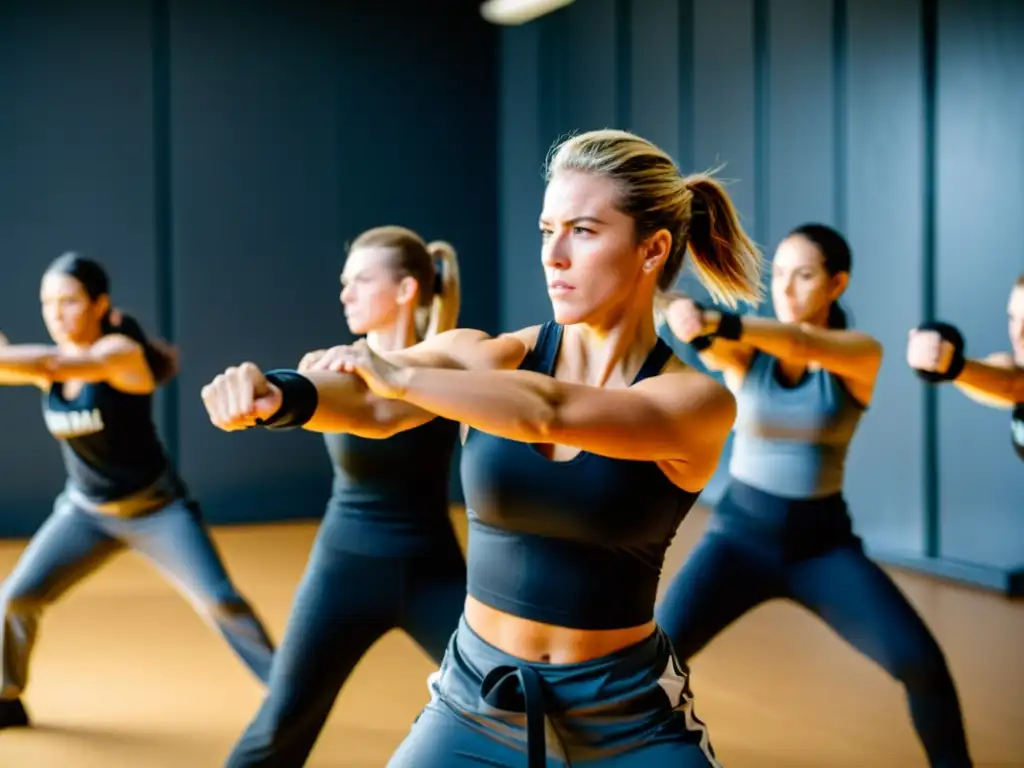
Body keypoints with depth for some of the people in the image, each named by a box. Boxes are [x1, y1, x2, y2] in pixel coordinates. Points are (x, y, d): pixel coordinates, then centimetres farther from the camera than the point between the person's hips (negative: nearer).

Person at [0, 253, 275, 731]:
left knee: (220, 601, -14)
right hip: (85, 511, 5)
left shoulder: (121, 351, -22)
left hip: (158, 509, -5)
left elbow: (54, 364, -38)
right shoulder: (50, 361, -1)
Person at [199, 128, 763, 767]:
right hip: (475, 704, 2)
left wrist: (401, 375, -41)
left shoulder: (697, 400, -14)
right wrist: (279, 395, -45)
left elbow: (548, 413, -32)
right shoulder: (492, 359, -6)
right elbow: (369, 403, -25)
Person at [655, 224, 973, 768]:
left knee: (920, 663, -14)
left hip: (822, 543, 0)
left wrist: (722, 323, -52)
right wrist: (692, 321, -57)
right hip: (739, 533, 0)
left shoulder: (861, 354, -10)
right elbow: (713, 347, -31)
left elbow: (804, 343, -32)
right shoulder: (744, 348, -6)